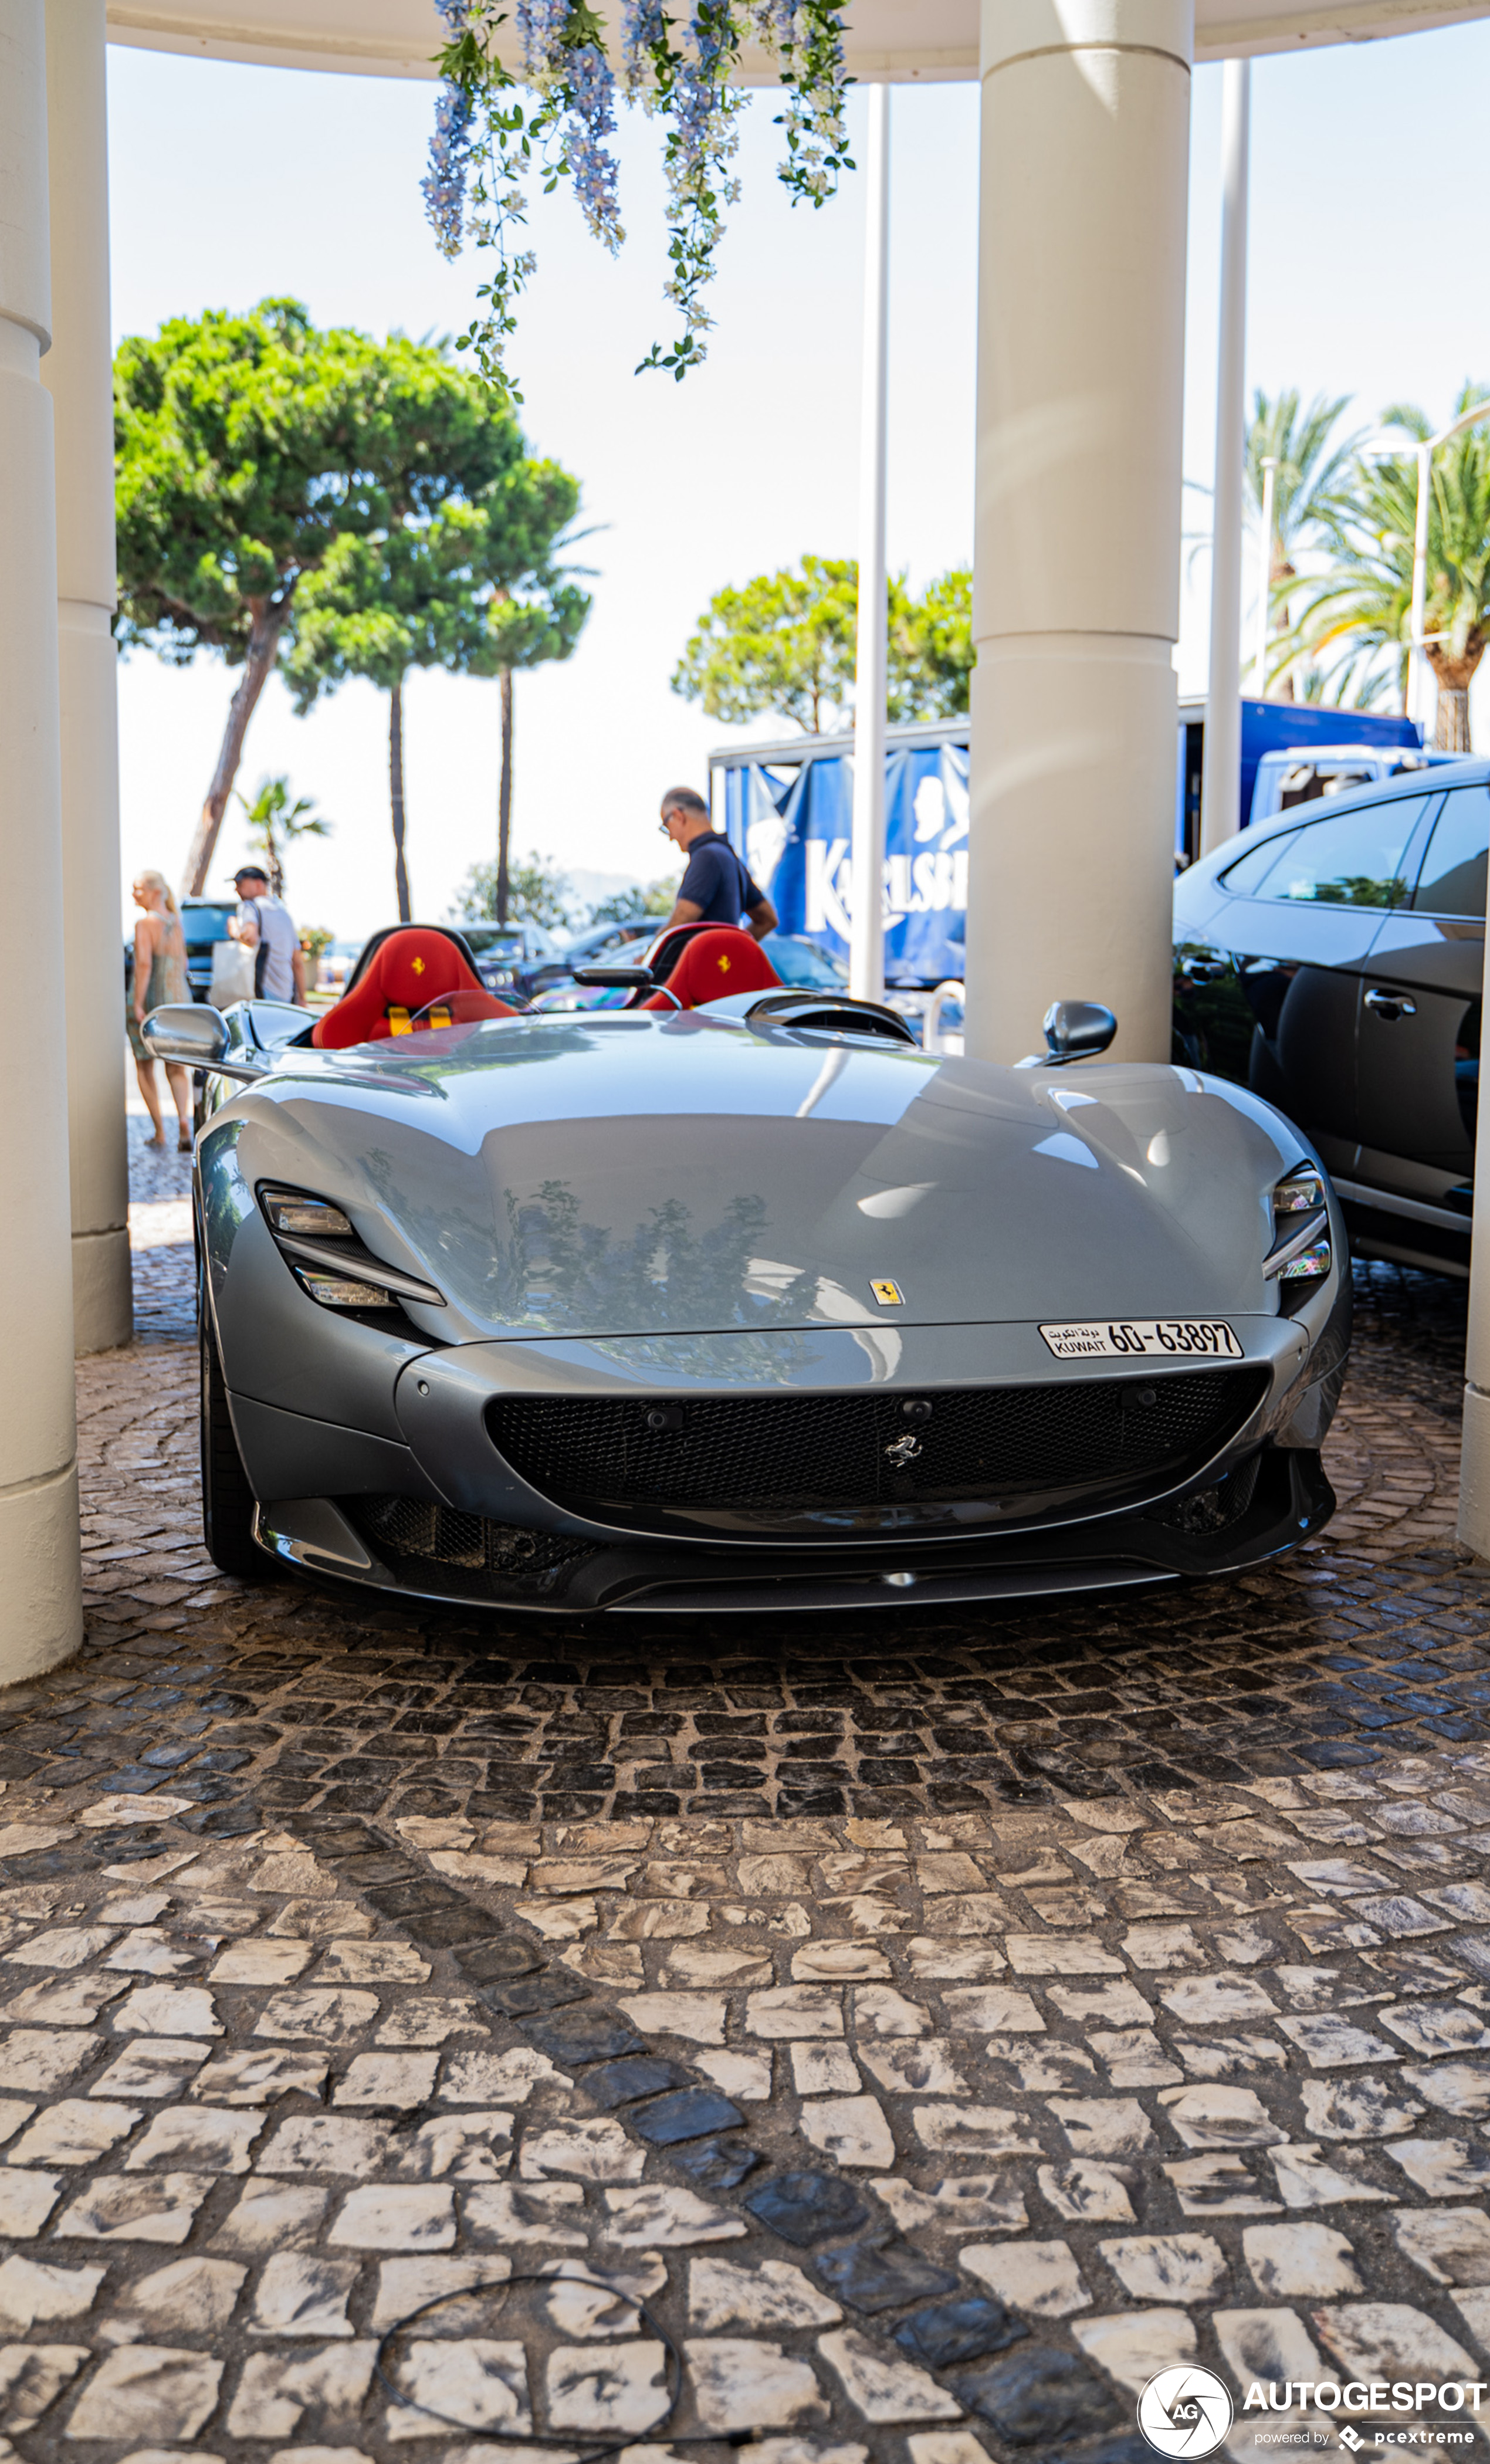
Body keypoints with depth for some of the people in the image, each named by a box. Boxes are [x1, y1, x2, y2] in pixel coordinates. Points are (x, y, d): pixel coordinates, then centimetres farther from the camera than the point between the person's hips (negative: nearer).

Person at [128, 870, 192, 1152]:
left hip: (149, 1000, -5)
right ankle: (184, 1118, -14)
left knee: (145, 1067, 12)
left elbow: (144, 964, -23)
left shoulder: (145, 924, -12)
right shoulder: (177, 923, 8)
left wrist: (137, 1004, -22)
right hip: (179, 998, 5)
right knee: (176, 1068, 12)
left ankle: (159, 1133, 10)